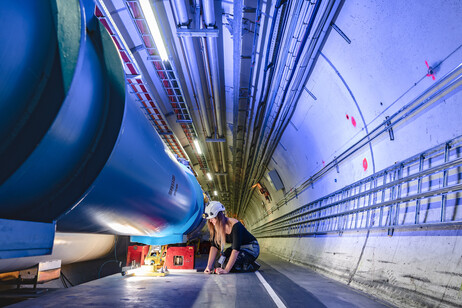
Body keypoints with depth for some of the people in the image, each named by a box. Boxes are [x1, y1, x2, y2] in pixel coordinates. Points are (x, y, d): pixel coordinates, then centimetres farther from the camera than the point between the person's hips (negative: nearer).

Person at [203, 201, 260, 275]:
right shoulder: (217, 227, -9)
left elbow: (236, 250, -35)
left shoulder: (235, 225, -31)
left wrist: (226, 270, -39)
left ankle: (252, 266, -3)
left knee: (227, 265, -25)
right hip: (236, 247, 8)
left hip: (251, 248, -7)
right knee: (220, 264, -11)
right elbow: (214, 246, -10)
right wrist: (209, 266, -20)